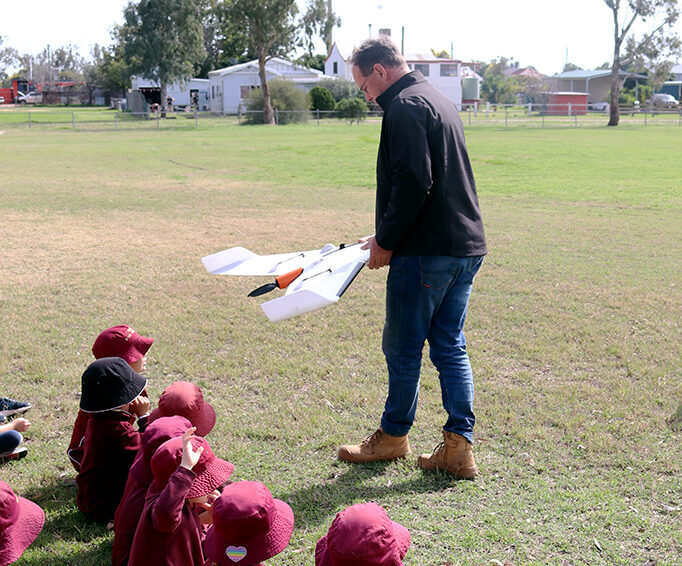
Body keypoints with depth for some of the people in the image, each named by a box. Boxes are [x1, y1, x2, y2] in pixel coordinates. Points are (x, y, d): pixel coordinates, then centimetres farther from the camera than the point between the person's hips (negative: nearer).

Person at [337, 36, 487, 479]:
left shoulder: (405, 107, -11)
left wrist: (386, 242, -11)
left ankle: (393, 436, 20)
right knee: (450, 347, 11)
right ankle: (459, 447, 10)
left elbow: (414, 183, -21)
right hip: (466, 246, 10)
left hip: (426, 252, -10)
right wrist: (386, 235, 22)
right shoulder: (439, 101, 20)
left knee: (402, 348, 5)